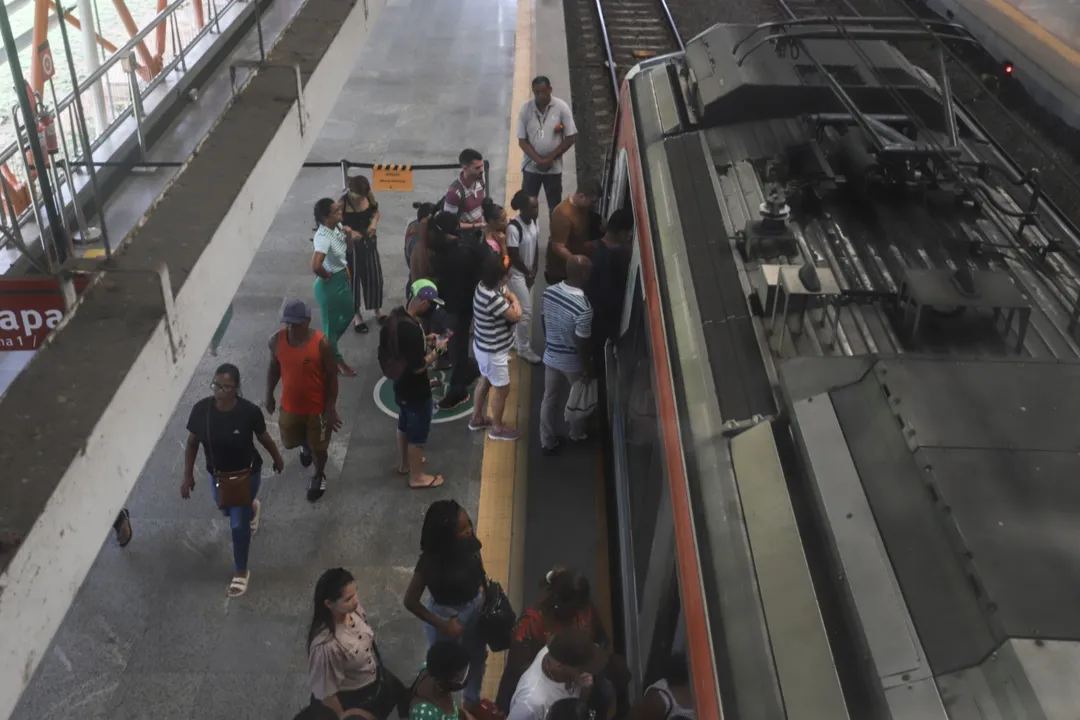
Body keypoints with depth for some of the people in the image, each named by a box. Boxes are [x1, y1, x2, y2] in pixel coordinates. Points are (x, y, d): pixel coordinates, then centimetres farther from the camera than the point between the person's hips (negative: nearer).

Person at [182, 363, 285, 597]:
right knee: (227, 511, 29)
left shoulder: (249, 411, -27)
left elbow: (263, 437, -8)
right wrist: (188, 475, -1)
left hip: (246, 474, -4)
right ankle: (250, 507, 66)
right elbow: (192, 443, -6)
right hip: (217, 474, 4)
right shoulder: (201, 409, -21)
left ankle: (241, 572, 28)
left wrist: (277, 459, 8)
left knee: (239, 524, 6)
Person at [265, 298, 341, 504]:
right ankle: (305, 446, 61)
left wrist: (331, 408, -14)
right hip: (290, 405, 4)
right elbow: (274, 368, 4)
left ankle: (319, 477, 46)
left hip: (317, 406, -4)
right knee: (290, 442, 24)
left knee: (318, 447, 16)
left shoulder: (321, 343, -25)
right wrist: (269, 396, 10)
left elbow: (332, 376, -15)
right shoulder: (276, 340, -14)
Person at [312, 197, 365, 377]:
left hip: (343, 278, 9)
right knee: (332, 322, 12)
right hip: (330, 284, -9)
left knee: (348, 314, 28)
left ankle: (328, 345, 50)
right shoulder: (323, 237, -31)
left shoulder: (337, 226, -5)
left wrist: (349, 235, -11)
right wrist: (326, 276, -22)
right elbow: (315, 266, -42)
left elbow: (348, 246, 11)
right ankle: (336, 360, 33)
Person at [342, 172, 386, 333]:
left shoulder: (369, 195, -11)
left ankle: (378, 310, 38)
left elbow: (376, 211, 7)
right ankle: (356, 315, 30)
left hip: (369, 242, 4)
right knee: (353, 279, 10)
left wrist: (374, 222, -13)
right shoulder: (343, 202, -23)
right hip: (351, 245, -4)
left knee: (374, 277, 16)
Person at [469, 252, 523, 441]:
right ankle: (497, 428, 29)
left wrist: (509, 300, -20)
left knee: (485, 380, 27)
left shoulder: (486, 285, -7)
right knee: (502, 389, 10)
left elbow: (510, 295, 4)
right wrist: (514, 303, -3)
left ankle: (477, 418, 45)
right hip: (493, 351, -9)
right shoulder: (491, 298, -36)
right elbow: (516, 315, -25)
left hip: (484, 346, 10)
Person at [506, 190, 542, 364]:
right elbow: (513, 256, -22)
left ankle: (515, 340, 38)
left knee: (518, 308, 21)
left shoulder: (535, 221, -6)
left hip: (529, 272, 7)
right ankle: (524, 348, 14)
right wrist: (528, 272, -10)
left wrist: (534, 269, 2)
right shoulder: (513, 227, -28)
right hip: (517, 273, -7)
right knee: (526, 311, -2)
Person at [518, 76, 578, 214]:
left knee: (555, 205, 12)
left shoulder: (561, 107, -12)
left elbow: (570, 138, -9)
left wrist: (550, 158, -14)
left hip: (554, 166, 0)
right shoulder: (526, 108, -9)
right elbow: (522, 140, -7)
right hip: (531, 165, 1)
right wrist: (538, 160, -18)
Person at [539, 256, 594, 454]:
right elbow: (582, 344, -25)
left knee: (549, 398, 21)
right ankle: (577, 435, 46)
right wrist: (588, 368, -9)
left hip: (551, 356, 5)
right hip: (573, 362, -5)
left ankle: (547, 442, 35)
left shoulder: (549, 292, -13)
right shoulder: (583, 307, -33)